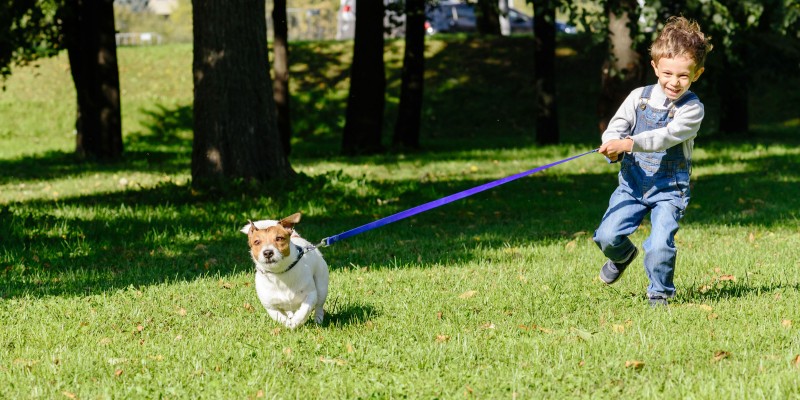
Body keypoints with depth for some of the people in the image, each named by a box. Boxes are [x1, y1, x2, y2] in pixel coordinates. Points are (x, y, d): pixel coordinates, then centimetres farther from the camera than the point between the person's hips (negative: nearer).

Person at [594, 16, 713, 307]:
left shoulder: (692, 108, -10)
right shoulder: (639, 97, 2)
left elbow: (666, 137, -24)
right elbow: (616, 126, -1)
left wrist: (628, 144, -35)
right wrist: (612, 147, -26)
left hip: (669, 188, -3)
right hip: (632, 182, 3)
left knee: (660, 245, -16)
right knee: (607, 235, -6)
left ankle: (660, 293, 9)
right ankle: (624, 255, 30)